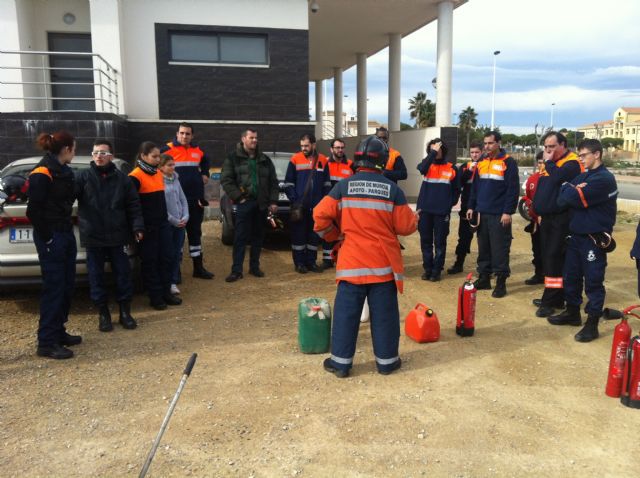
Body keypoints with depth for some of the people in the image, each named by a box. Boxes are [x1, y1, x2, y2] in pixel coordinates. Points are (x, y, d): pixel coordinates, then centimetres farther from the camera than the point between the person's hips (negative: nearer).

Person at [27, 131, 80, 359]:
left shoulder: (64, 171, 12)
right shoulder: (42, 174, -14)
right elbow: (34, 210, -16)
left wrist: (67, 230, 9)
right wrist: (47, 238, -14)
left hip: (66, 234, 9)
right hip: (51, 238, -9)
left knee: (67, 285, 13)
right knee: (54, 288, -5)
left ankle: (58, 332, 25)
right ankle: (46, 343, 3)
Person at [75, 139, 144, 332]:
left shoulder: (122, 179, 3)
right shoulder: (83, 177, 0)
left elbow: (133, 205, 3)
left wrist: (137, 226, -5)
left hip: (118, 236, 1)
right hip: (93, 236, 0)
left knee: (123, 274, 7)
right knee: (96, 277, 8)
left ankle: (125, 312, 22)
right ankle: (103, 313, 22)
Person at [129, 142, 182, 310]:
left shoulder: (158, 174, 12)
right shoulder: (135, 177, -12)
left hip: (163, 223, 7)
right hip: (148, 226, -7)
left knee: (166, 258, 8)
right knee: (150, 261, 2)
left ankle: (166, 292, 18)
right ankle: (155, 296, 10)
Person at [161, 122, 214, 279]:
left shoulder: (198, 150, 9)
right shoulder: (168, 149, -9)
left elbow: (205, 162, 29)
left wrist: (205, 174, 15)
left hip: (196, 199, 5)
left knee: (195, 232, 12)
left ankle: (198, 267, 21)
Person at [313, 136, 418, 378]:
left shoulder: (343, 186, -4)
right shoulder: (392, 189, -4)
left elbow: (321, 215, -8)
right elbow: (405, 226, -3)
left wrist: (333, 235, 10)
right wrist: (415, 218, 20)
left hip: (352, 262, 0)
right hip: (383, 262, 0)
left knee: (346, 312, 9)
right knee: (384, 313, 11)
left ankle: (341, 362, 16)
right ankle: (386, 360, 22)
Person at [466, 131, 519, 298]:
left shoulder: (508, 162, -6)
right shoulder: (481, 162, 12)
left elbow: (513, 189, -10)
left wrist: (508, 212, -15)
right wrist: (471, 207, 10)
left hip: (499, 215, -6)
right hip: (482, 213, 6)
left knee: (499, 249, -3)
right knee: (483, 247, 11)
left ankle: (501, 282, 5)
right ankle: (484, 278, 20)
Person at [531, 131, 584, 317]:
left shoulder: (572, 162, -10)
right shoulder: (549, 163, 17)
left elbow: (558, 177, -29)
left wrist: (549, 162, -14)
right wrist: (538, 209, 17)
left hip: (561, 219, -9)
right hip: (547, 217, 9)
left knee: (554, 257, -10)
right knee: (548, 258, 11)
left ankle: (551, 300, -5)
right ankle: (554, 297, 20)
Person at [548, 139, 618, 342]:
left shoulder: (604, 179, -14)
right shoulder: (582, 176, 12)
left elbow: (574, 198, -24)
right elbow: (561, 199, 2)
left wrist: (568, 189, -4)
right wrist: (573, 191, -16)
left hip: (594, 239, -8)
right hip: (576, 236, 8)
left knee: (593, 282, 1)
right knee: (571, 277, 16)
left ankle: (592, 324, 10)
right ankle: (572, 313, 32)